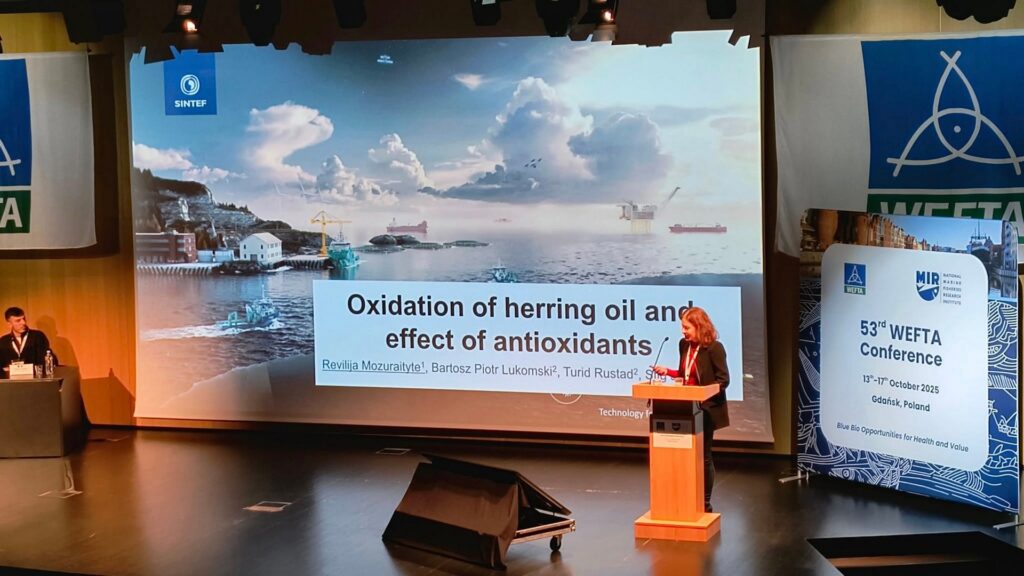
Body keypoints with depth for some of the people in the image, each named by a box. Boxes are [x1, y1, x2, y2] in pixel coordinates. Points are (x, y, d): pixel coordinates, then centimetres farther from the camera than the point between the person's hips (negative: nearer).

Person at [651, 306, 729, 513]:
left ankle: (705, 503, 17)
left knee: (703, 455, 4)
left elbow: (723, 380, -14)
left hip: (706, 409, -6)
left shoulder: (714, 348, -15)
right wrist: (667, 372, 0)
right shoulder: (684, 344, 5)